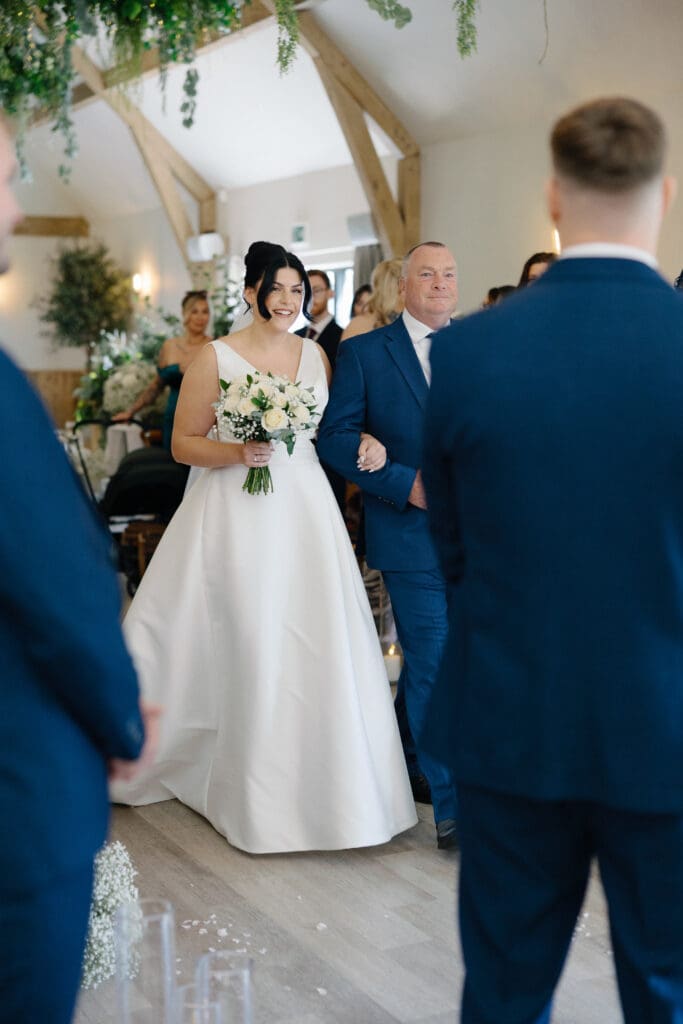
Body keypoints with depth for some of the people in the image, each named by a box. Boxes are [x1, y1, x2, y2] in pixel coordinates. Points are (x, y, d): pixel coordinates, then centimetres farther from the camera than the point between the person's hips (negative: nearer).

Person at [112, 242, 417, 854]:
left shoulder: (316, 355, 10)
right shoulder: (216, 358, -2)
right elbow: (183, 443, -1)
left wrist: (363, 444, -5)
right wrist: (237, 452, -17)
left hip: (307, 511, 4)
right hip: (241, 514, -4)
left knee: (320, 644, 0)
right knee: (252, 646, -2)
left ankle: (322, 781, 16)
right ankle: (260, 792, 13)